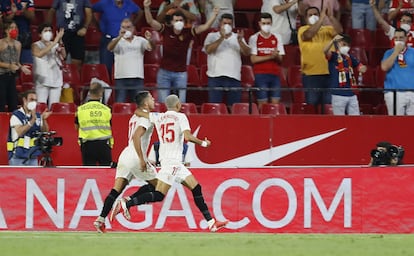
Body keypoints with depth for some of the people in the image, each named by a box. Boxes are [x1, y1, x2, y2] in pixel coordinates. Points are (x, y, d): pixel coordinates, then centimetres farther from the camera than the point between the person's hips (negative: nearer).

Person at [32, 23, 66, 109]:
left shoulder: (56, 45, 12)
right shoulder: (36, 45, 2)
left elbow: (63, 56, -4)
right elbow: (40, 54, -20)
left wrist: (60, 42, -20)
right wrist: (54, 42, -24)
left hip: (56, 80, 3)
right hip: (43, 80, -3)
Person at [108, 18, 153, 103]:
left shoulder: (140, 40, 11)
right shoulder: (117, 41, 8)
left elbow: (150, 48, -5)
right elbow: (109, 48, -12)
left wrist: (149, 40, -29)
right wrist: (120, 37, -29)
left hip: (137, 77, 1)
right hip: (121, 77, -1)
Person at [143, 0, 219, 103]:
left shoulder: (188, 33, -4)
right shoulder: (166, 30, -5)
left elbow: (205, 27, -9)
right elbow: (150, 21, -11)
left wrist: (214, 15, -23)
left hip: (181, 73, 0)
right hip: (164, 72, 0)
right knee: (162, 102, 1)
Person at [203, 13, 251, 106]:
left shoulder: (237, 37, 14)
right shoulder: (212, 36, 9)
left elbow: (247, 53, 1)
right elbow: (208, 50, -11)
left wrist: (240, 41, -17)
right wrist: (222, 38, -19)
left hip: (234, 77, 2)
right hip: (215, 76, -2)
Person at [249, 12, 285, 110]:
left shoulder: (277, 38, 11)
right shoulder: (254, 38, 2)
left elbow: (280, 59, 9)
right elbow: (253, 59, -5)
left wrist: (276, 56, -14)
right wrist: (270, 56, -13)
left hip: (275, 74, 3)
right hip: (261, 74, -3)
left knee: (276, 102, -5)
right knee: (262, 103, -7)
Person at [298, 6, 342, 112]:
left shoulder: (327, 29, 13)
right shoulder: (303, 30, 3)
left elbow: (339, 31, -6)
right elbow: (309, 34, -19)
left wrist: (330, 17, -17)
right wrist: (322, 19, -24)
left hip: (328, 74, 3)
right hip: (311, 75, -3)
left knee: (329, 105, 3)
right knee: (312, 104, -2)